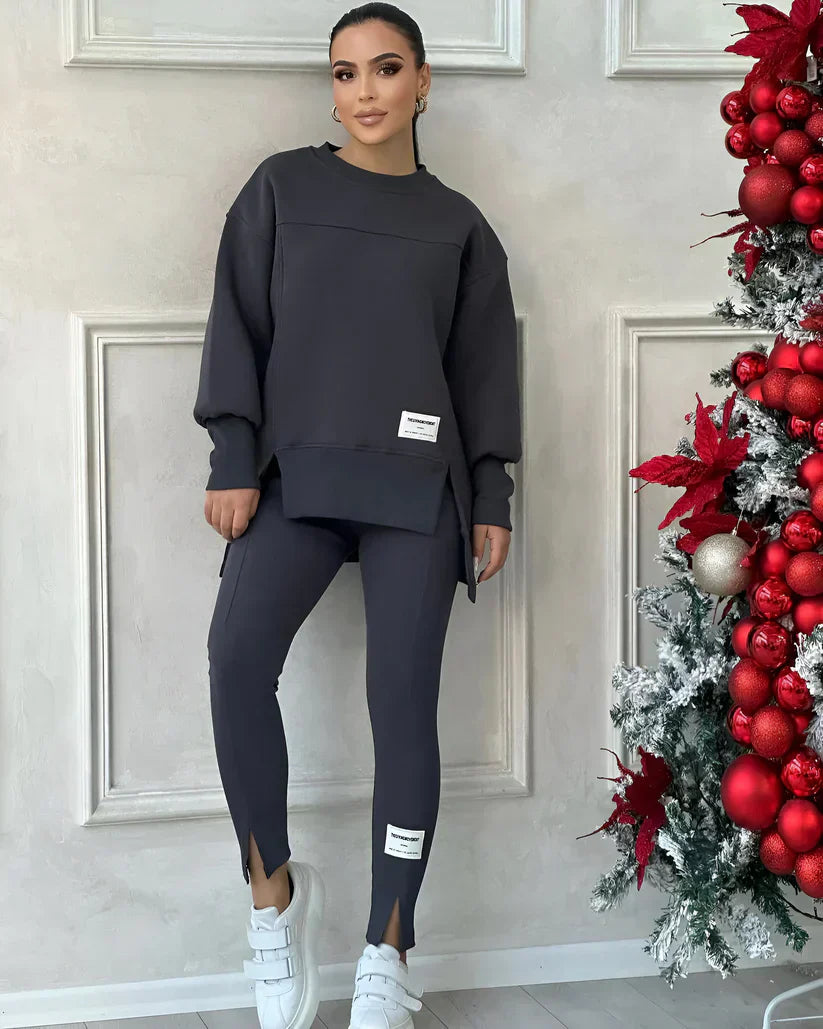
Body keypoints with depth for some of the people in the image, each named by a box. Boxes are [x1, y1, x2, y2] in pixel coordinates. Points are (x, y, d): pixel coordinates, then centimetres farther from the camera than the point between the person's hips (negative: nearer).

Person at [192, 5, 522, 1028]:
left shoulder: (457, 223, 13)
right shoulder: (282, 186, 11)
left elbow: (483, 366, 13)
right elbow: (239, 327, 6)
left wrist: (491, 499, 7)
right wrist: (234, 461, -3)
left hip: (416, 483, 1)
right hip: (296, 473, 0)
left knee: (403, 699, -6)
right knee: (237, 655, -24)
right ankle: (275, 890, -7)